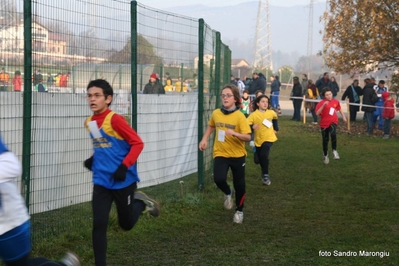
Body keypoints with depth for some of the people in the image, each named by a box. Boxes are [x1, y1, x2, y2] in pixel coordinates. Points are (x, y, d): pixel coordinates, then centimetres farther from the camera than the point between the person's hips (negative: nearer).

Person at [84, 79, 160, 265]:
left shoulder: (115, 119, -18)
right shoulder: (89, 122, 5)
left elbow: (137, 143, -16)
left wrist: (124, 166, -23)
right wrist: (94, 159, 5)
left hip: (123, 180, -5)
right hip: (101, 181, 5)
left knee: (126, 224, 12)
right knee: (99, 225, -5)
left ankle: (140, 202, 41)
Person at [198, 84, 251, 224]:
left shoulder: (239, 116, -16)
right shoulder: (216, 113, -3)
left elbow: (248, 137, -20)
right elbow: (211, 126, 19)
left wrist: (235, 133, -36)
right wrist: (204, 139, 7)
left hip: (237, 155, -2)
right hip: (220, 153, 2)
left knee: (239, 184, 8)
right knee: (219, 179, -20)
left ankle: (239, 211, 33)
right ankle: (228, 193, 17)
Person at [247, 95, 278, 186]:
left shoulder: (271, 113, -3)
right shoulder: (254, 114, -13)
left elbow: (275, 118, 21)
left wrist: (276, 129, 18)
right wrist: (252, 126, -39)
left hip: (269, 138, -1)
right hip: (258, 140, 1)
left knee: (264, 155, -22)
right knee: (260, 158, 12)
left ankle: (265, 175, -11)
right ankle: (264, 173, 39)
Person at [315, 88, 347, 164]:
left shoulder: (335, 101, -1)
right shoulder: (321, 103, -12)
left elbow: (339, 109, 21)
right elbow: (317, 113, -25)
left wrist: (343, 116, 25)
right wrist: (323, 105, -33)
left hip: (333, 122, 1)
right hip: (324, 123, -1)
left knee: (333, 134, -29)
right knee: (325, 140, 8)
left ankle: (334, 151, -14)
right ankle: (325, 155, 30)